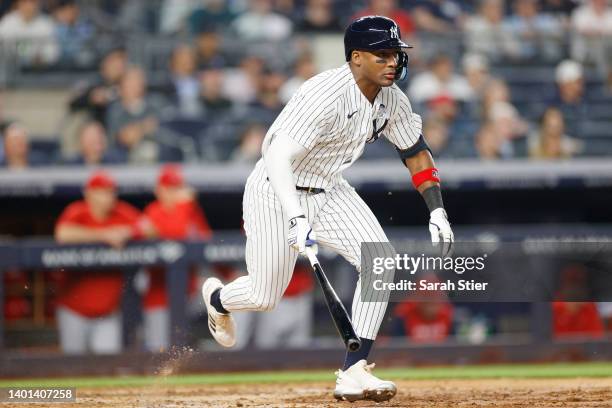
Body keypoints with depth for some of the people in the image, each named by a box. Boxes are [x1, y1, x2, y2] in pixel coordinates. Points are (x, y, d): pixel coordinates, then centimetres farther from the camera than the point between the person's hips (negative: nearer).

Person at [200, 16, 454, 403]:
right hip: (276, 194, -7)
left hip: (329, 191, 7)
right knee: (265, 296, 4)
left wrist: (438, 211, -3)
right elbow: (278, 158, -37)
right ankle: (217, 297, 43)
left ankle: (354, 371, -13)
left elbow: (416, 152, 9)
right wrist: (295, 219, -48)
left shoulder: (392, 100, -7)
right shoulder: (326, 95, -31)